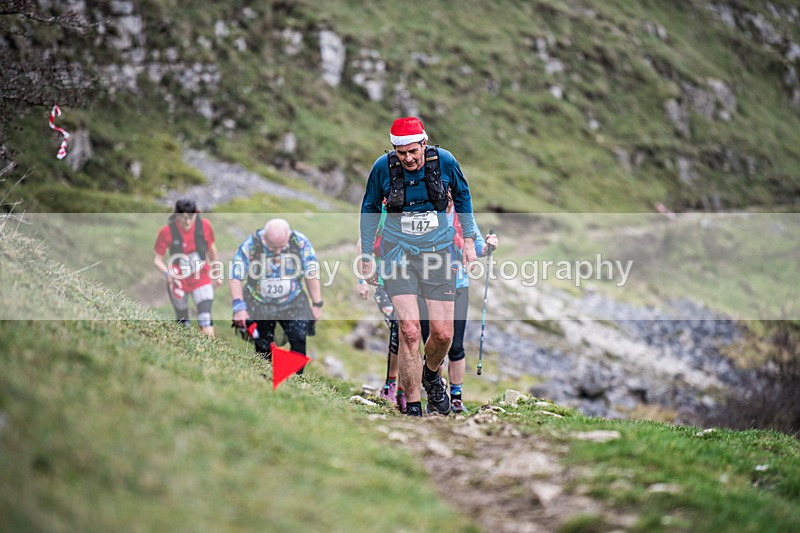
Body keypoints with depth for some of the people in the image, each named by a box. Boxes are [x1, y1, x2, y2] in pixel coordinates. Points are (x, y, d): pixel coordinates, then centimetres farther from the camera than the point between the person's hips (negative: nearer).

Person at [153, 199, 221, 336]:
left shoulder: (204, 225, -12)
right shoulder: (167, 231, -18)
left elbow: (211, 249, 6)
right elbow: (157, 259, -11)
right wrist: (167, 272, -32)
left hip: (201, 279, 0)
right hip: (178, 282, 0)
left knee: (206, 323, -16)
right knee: (182, 322, 14)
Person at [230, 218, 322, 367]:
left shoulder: (301, 243, -14)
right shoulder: (249, 246, -18)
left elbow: (311, 275, -4)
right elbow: (236, 278, -16)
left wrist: (316, 304, -2)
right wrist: (239, 307, -25)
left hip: (293, 304, 1)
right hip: (259, 306, -1)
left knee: (299, 341, -12)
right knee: (263, 349, 4)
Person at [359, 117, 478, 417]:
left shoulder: (444, 161, -9)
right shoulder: (383, 167, -11)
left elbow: (462, 194, 11)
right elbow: (369, 209, 7)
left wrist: (469, 240, 9)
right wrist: (366, 256, 8)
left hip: (438, 251, 2)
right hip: (398, 251, -1)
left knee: (443, 333, 0)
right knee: (409, 331, -14)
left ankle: (431, 374, 35)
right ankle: (412, 407, -2)